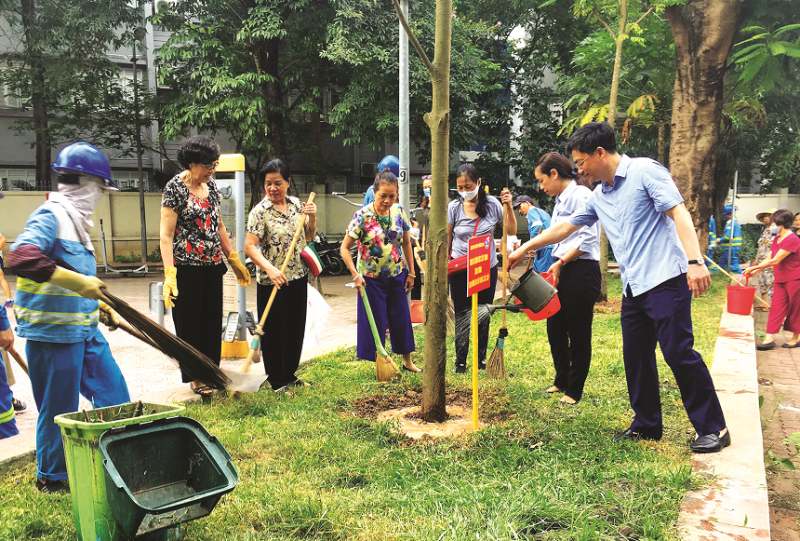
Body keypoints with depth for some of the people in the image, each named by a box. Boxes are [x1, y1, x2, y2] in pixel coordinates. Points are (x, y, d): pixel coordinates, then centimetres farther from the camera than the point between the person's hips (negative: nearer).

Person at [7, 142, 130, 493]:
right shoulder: (50, 216, -16)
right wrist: (77, 281, -36)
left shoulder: (76, 219, 14)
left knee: (114, 393, 14)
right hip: (53, 332, -10)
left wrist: (98, 304, 22)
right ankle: (51, 478, 24)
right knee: (59, 408, 4)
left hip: (85, 330, 10)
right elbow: (21, 258, -32)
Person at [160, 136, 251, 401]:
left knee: (212, 321, 12)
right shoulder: (175, 188, -11)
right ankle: (196, 377, 18)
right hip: (187, 268, -6)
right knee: (190, 324, 5)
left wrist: (234, 260, 18)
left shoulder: (210, 185, 9)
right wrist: (169, 274, -24)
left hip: (212, 267, 7)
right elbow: (166, 235, -15)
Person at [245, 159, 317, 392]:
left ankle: (290, 375, 33)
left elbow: (308, 239, 12)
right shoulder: (260, 211, -12)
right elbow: (249, 246, -19)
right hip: (272, 282, -6)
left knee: (296, 329, 16)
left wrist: (311, 218, -6)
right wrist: (269, 268, -32)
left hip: (299, 278, 6)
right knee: (275, 332, 4)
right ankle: (276, 382, 19)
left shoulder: (297, 204, 5)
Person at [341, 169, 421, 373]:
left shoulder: (399, 212, -2)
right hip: (372, 278, -4)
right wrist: (355, 275, -20)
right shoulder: (363, 216, -15)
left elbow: (406, 243, 9)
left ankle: (407, 360, 30)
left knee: (402, 318, 13)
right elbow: (345, 248, -12)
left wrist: (410, 273, 7)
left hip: (397, 276, 4)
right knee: (376, 321, 5)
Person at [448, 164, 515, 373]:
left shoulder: (492, 204, -6)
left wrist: (509, 207, -15)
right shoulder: (454, 207, -7)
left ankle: (481, 359, 24)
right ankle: (460, 361, 15)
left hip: (487, 267, 1)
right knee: (462, 315, 3)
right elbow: (447, 237, 2)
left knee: (484, 315, 11)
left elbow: (511, 231, -2)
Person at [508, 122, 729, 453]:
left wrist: (694, 261, -23)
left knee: (679, 352, -8)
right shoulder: (599, 197, 17)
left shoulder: (645, 171, -5)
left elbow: (679, 213, -13)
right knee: (635, 357, 10)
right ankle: (647, 424, 23)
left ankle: (713, 428, 5)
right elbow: (565, 227, 26)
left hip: (666, 279, -8)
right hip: (633, 288, 8)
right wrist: (524, 249, 29)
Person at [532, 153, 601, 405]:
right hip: (560, 271, 9)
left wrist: (560, 262, -18)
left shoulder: (581, 195, -11)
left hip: (581, 271, -9)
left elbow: (588, 238, -19)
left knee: (578, 333, 2)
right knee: (555, 329, 13)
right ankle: (561, 381, 30)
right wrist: (555, 266, 17)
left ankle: (574, 390, 14)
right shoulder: (560, 200, 17)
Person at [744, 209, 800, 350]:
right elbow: (769, 259, 11)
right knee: (776, 308, 3)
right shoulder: (777, 239, 9)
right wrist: (755, 271, 0)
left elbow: (775, 261, -23)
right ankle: (769, 338, 1)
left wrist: (754, 267, -18)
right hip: (780, 280, 8)